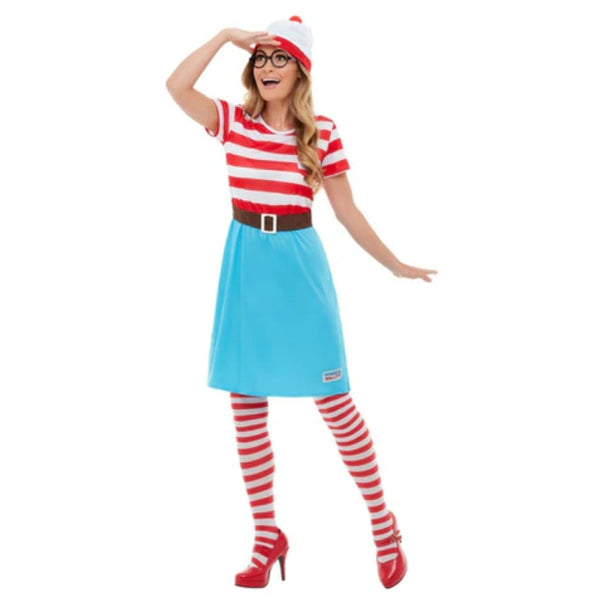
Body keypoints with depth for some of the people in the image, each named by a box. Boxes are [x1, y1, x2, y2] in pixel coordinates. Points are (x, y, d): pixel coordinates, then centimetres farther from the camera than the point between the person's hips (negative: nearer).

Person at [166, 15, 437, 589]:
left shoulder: (322, 133, 0)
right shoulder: (233, 121, 3)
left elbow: (347, 211, 6)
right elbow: (176, 86, -14)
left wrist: (395, 265, 6)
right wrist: (227, 35, -11)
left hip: (299, 265, -2)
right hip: (246, 265, 2)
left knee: (335, 402, 0)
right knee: (246, 408, 6)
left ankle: (383, 523, 18)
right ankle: (267, 536, 20)